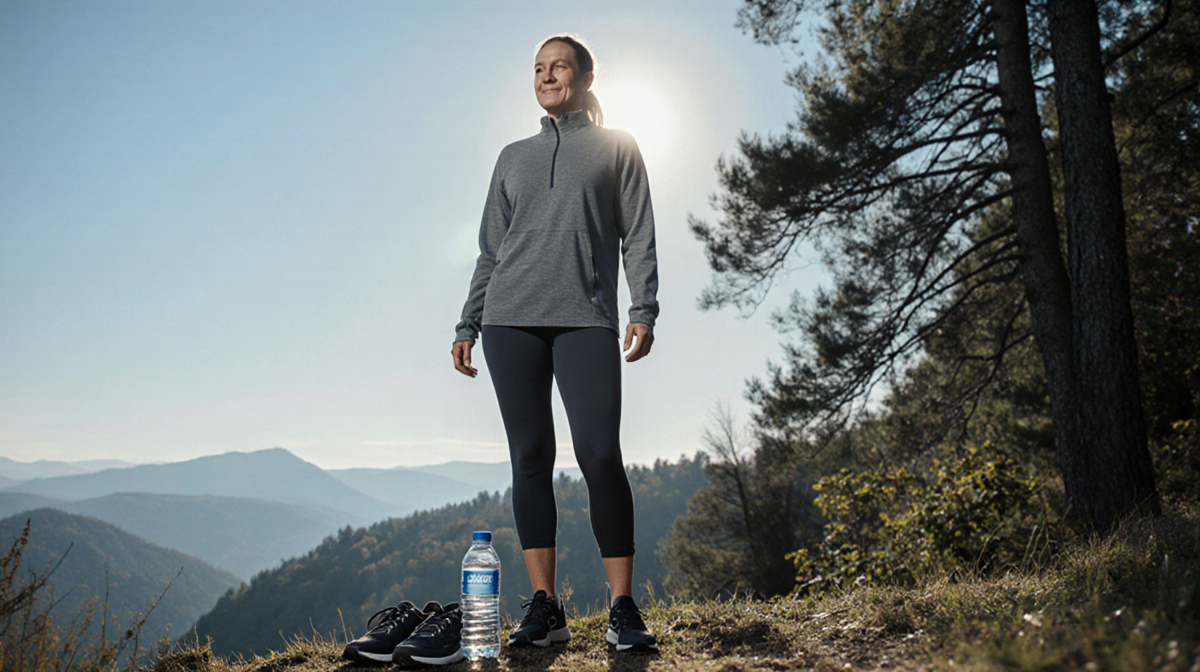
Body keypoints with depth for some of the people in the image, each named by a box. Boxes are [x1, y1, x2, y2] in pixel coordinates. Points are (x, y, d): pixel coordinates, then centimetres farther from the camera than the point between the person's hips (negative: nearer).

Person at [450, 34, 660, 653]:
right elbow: (489, 249, 20)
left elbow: (638, 237, 8)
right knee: (530, 458, -1)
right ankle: (544, 607, 5)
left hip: (586, 318, -3)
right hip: (511, 318, 3)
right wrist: (467, 324, 12)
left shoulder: (617, 147, 16)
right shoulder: (513, 157, 22)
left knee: (599, 455, -13)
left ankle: (623, 607, -4)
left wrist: (643, 311, -6)